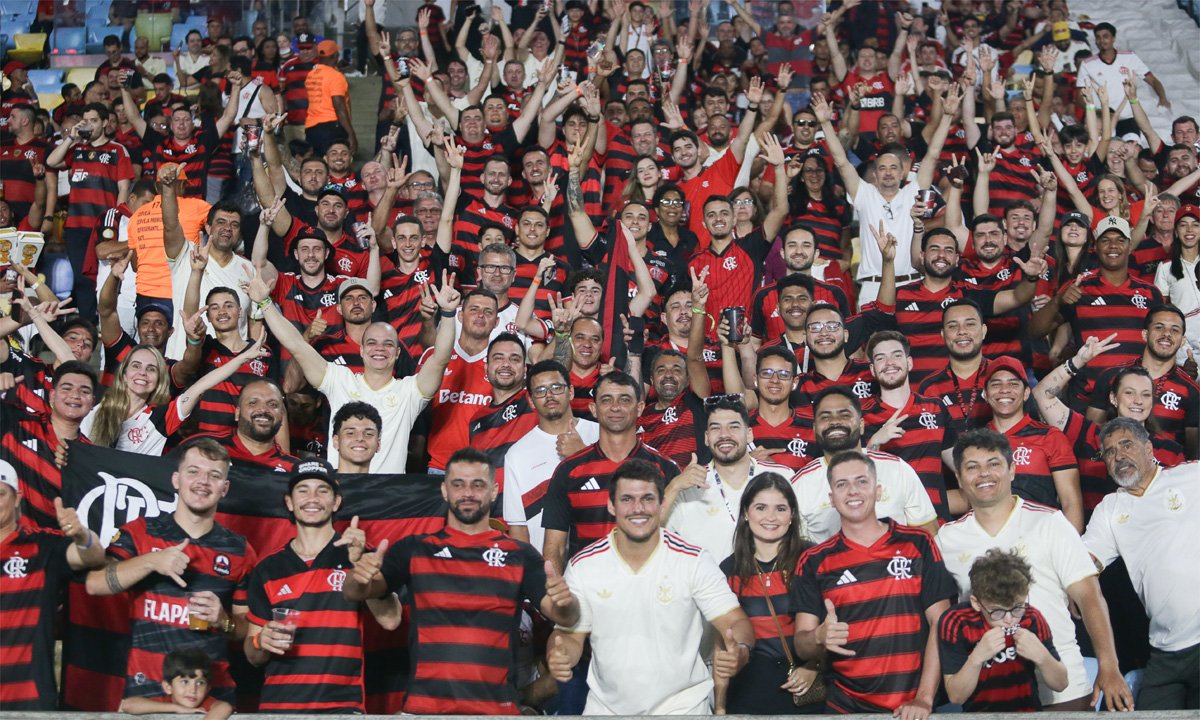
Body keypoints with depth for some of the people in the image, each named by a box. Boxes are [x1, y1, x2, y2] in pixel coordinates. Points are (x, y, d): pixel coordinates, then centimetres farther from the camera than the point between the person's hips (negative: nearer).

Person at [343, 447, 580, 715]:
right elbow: (354, 593, -2)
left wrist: (565, 601, -25)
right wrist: (359, 578, -25)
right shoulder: (415, 549, 6)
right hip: (424, 704, 0)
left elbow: (566, 617, -2)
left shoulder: (520, 555, 5)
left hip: (497, 705, 0)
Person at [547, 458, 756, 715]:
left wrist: (740, 653, -33)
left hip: (682, 706, -1)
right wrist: (558, 656, -21)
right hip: (606, 707, 2)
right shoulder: (583, 566, -5)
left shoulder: (695, 562, -10)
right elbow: (570, 633, 2)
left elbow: (736, 621, -11)